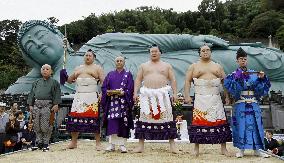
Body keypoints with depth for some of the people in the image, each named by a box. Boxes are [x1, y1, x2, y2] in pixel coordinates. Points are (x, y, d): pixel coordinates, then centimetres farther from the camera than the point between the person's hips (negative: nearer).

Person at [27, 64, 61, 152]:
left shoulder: (54, 82, 8)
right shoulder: (36, 83, 19)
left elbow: (57, 95, 1)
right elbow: (31, 94, 18)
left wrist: (56, 105, -10)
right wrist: (30, 105, 9)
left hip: (47, 106, -4)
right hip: (36, 105, 4)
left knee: (46, 126, -5)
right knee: (37, 125, 4)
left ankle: (46, 143, 5)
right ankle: (39, 142, 15)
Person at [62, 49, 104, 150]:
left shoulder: (97, 68, 9)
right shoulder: (78, 68, 23)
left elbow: (103, 82, 0)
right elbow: (70, 80, 26)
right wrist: (65, 77, 3)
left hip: (92, 97, -4)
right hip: (79, 96, 4)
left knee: (94, 119, -8)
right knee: (75, 118, 0)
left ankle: (98, 143, -2)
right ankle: (73, 142, 10)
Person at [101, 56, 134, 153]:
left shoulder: (128, 74, 9)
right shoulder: (110, 74, 16)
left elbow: (130, 89, -1)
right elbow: (104, 87, 10)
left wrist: (123, 92, -17)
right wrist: (108, 92, -9)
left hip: (123, 102, -2)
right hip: (112, 102, 2)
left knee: (123, 122, -4)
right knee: (111, 122, -4)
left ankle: (122, 144, 2)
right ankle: (112, 144, 2)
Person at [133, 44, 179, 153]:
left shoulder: (167, 66, 12)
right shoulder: (144, 66, 15)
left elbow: (173, 80, 8)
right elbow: (138, 80, 11)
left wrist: (175, 93, -3)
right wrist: (135, 92, 0)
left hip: (162, 94, -1)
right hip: (147, 94, 1)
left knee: (166, 117, -4)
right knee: (144, 117, -1)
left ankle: (172, 145, 3)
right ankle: (141, 145, 6)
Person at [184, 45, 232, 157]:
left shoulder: (218, 66, 17)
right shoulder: (193, 66, 11)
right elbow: (187, 81, 5)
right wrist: (187, 96, -6)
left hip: (216, 98, 2)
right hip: (200, 98, -2)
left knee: (220, 121, -1)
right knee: (198, 121, -5)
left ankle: (223, 148, 8)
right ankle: (196, 149, 4)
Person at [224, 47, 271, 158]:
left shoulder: (254, 74, 10)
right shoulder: (234, 75, 3)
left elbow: (262, 88, 5)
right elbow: (230, 88, -12)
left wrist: (262, 79, -12)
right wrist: (237, 78, -22)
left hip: (253, 105, 2)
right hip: (240, 105, -2)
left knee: (255, 125, 2)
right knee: (241, 125, -2)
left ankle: (256, 150, 9)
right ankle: (241, 150, 6)